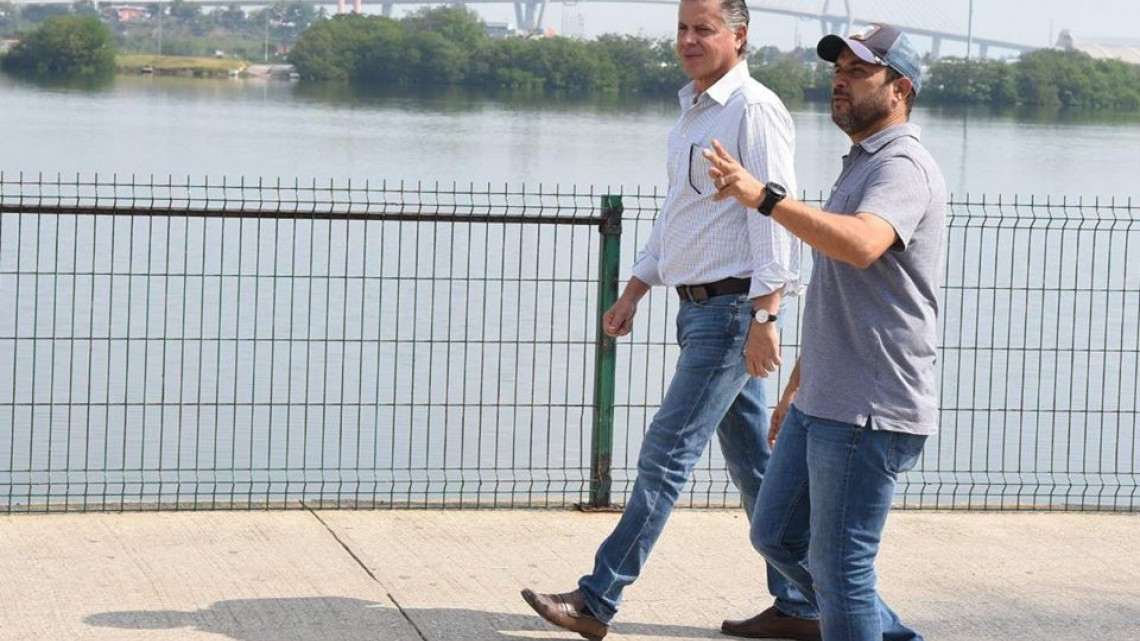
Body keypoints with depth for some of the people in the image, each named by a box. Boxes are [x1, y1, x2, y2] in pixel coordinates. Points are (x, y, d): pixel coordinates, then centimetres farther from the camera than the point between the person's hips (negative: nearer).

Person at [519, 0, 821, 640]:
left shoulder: (754, 109, -13)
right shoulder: (694, 111, 17)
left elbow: (773, 216, -18)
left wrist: (765, 316, -23)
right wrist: (633, 293, 20)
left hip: (733, 310, -10)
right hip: (699, 306, 10)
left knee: (667, 454, -7)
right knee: (754, 463, 11)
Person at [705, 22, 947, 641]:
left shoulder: (903, 167, -13)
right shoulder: (859, 166, 20)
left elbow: (861, 246, -36)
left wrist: (765, 197, -39)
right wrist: (796, 387, 28)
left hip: (869, 415, -11)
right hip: (822, 403, 11)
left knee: (839, 565, -6)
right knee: (777, 535, 17)